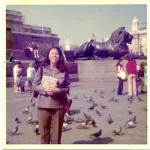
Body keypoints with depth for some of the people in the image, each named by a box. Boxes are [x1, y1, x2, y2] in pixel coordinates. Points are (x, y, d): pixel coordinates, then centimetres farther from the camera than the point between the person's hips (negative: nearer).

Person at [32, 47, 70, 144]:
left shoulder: (63, 71, 0)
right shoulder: (42, 69, 0)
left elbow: (67, 89, 1)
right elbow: (35, 86, 0)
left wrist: (57, 90, -18)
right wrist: (45, 89, -17)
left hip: (59, 106, 0)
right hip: (43, 105, 0)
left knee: (57, 133, 10)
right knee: (44, 133, 10)